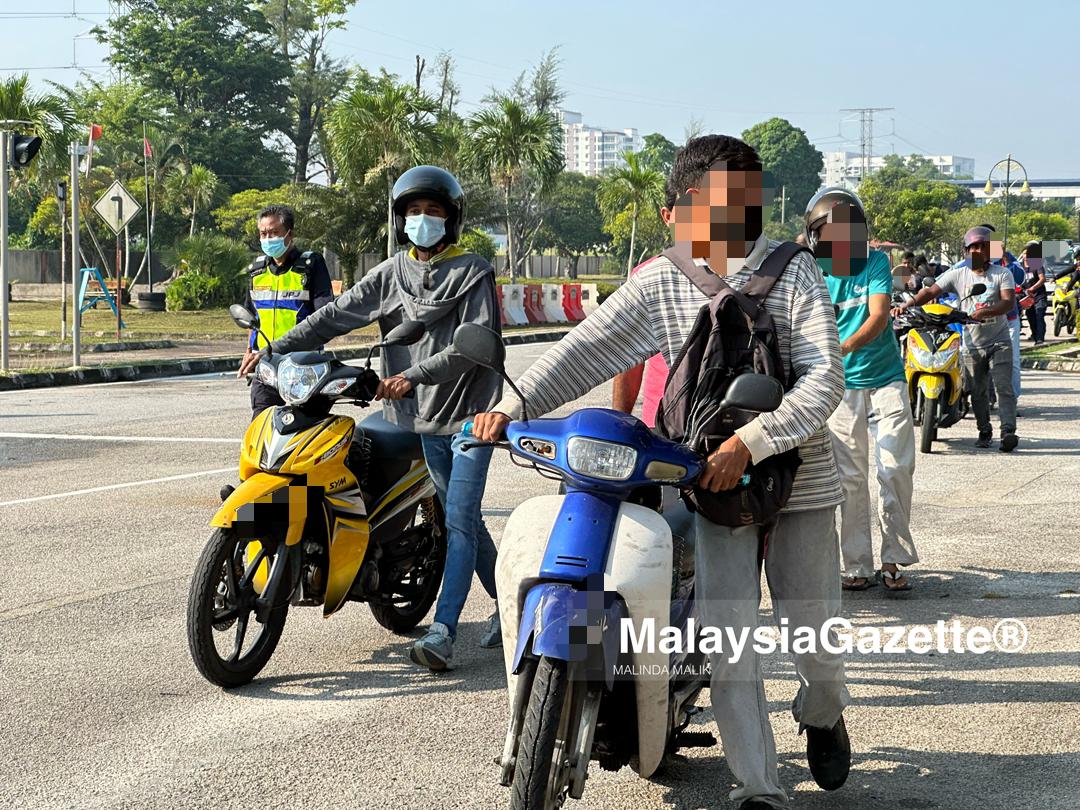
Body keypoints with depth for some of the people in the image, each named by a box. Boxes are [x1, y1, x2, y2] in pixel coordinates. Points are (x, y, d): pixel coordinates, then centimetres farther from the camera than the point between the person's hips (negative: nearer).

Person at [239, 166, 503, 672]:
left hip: (469, 411, -6)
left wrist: (413, 375, -23)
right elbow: (336, 315, 5)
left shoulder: (472, 273, -5)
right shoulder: (391, 274, 10)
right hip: (425, 418, 6)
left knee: (459, 522, -11)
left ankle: (442, 634, -18)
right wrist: (274, 349, -5)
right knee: (463, 519, 13)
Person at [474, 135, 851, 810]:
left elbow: (825, 377, -16)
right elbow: (585, 350, -1)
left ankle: (823, 716, 44)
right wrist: (511, 406, -13)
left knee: (814, 628, 10)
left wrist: (748, 443, -27)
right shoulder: (660, 283, 1)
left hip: (798, 478, -1)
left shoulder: (793, 272, -7)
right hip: (713, 482, 1)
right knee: (726, 640, -7)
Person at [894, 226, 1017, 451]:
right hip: (973, 344, 2)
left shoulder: (1002, 274, -2)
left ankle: (1008, 430, -18)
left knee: (1004, 386, -12)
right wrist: (907, 305, -20)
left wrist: (986, 312, -33)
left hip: (999, 341, -2)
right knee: (978, 391, 9)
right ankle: (984, 431, 22)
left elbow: (1008, 302, -16)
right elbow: (931, 291, -5)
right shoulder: (958, 274, 2)